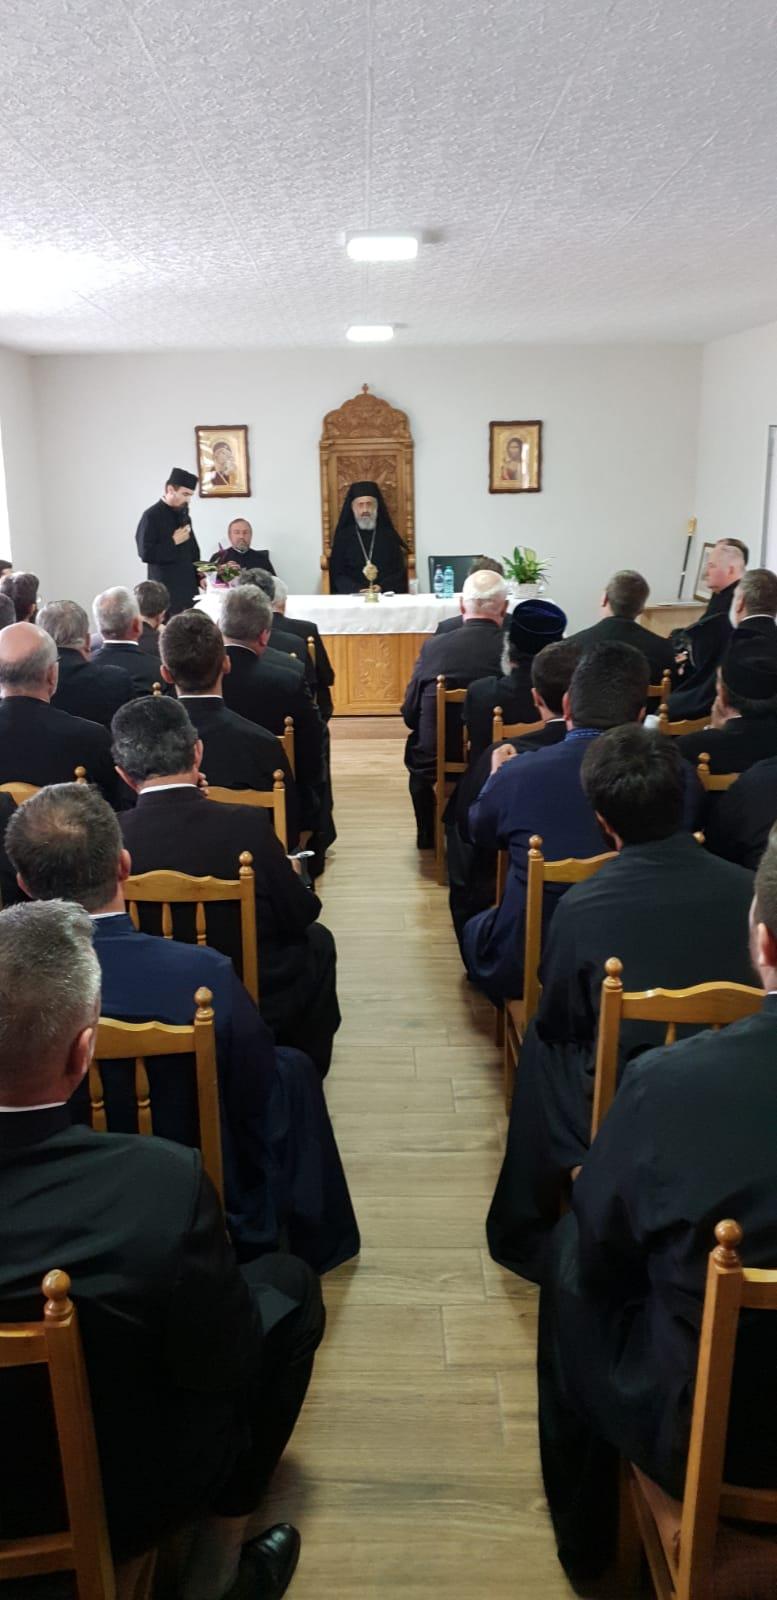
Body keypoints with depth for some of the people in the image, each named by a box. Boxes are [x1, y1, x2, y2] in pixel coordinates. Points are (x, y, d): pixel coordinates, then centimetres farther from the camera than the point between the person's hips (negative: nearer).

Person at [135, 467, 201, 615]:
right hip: (165, 590, -6)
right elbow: (146, 553, -14)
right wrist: (173, 542, -13)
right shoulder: (152, 516, -8)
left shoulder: (183, 515, 13)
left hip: (188, 586, 6)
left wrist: (199, 577, 7)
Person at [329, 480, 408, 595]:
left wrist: (382, 587, -11)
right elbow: (337, 574, 4)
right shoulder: (343, 536, 11)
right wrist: (358, 590, -13)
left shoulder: (388, 535, 13)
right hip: (352, 596, -1)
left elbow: (400, 572, 7)